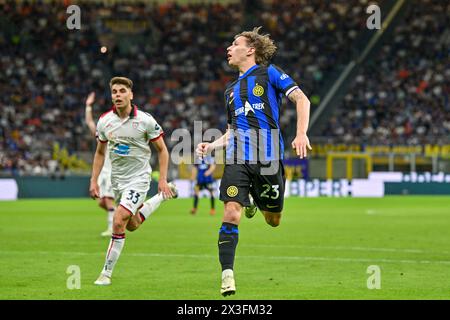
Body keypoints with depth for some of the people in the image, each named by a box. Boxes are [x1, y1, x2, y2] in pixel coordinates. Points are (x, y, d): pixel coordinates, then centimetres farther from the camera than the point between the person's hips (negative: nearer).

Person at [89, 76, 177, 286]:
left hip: (138, 177, -6)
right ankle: (163, 197, 43)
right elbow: (100, 152, 11)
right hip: (117, 179, 6)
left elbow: (162, 150, -4)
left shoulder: (145, 120, -14)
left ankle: (106, 273, -11)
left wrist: (162, 180, -10)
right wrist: (94, 180, 5)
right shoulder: (104, 121, -3)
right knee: (132, 225, 18)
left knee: (119, 220, -21)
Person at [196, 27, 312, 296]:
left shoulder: (268, 73, 4)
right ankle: (227, 274, -12)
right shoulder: (232, 89, 22)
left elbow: (301, 99, -4)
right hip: (237, 157, 4)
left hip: (268, 155, -4)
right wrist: (211, 146, 10)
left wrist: (302, 134, -17)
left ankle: (255, 201, 42)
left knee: (273, 220, 7)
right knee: (231, 213, -14)